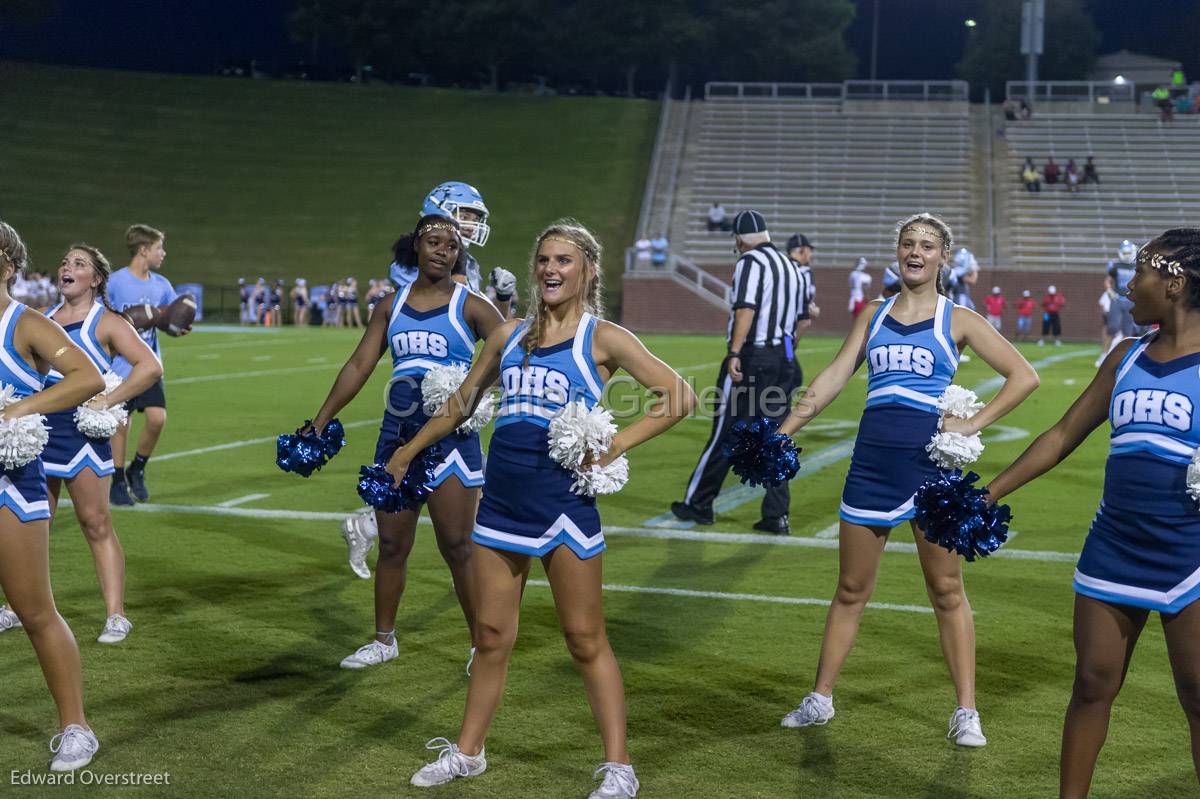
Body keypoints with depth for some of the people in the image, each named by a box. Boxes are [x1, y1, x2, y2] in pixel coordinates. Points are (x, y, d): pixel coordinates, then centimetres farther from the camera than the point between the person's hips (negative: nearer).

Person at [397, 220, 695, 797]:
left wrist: (615, 445, -14)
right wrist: (409, 450, 27)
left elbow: (680, 397, -8)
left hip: (563, 500, -4)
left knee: (585, 640, 1)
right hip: (501, 499, 5)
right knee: (492, 634, 12)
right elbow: (463, 400, 25)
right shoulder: (508, 335, 12)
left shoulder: (602, 338, -3)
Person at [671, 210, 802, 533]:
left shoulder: (751, 262, -7)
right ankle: (776, 515, 4)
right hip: (783, 358, 7)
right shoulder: (788, 265, 18)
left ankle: (697, 504, 11)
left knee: (726, 434, 1)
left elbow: (746, 309, -21)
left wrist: (735, 353, -26)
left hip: (752, 356, -7)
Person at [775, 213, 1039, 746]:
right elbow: (835, 377, 8)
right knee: (851, 588, 10)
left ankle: (965, 711, 11)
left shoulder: (957, 320, 3)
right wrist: (784, 430, -1)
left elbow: (1024, 376, 1)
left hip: (930, 462, -3)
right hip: (871, 461, 3)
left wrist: (974, 424, -7)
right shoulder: (874, 315, 12)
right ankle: (820, 698, 19)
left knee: (946, 591, 3)